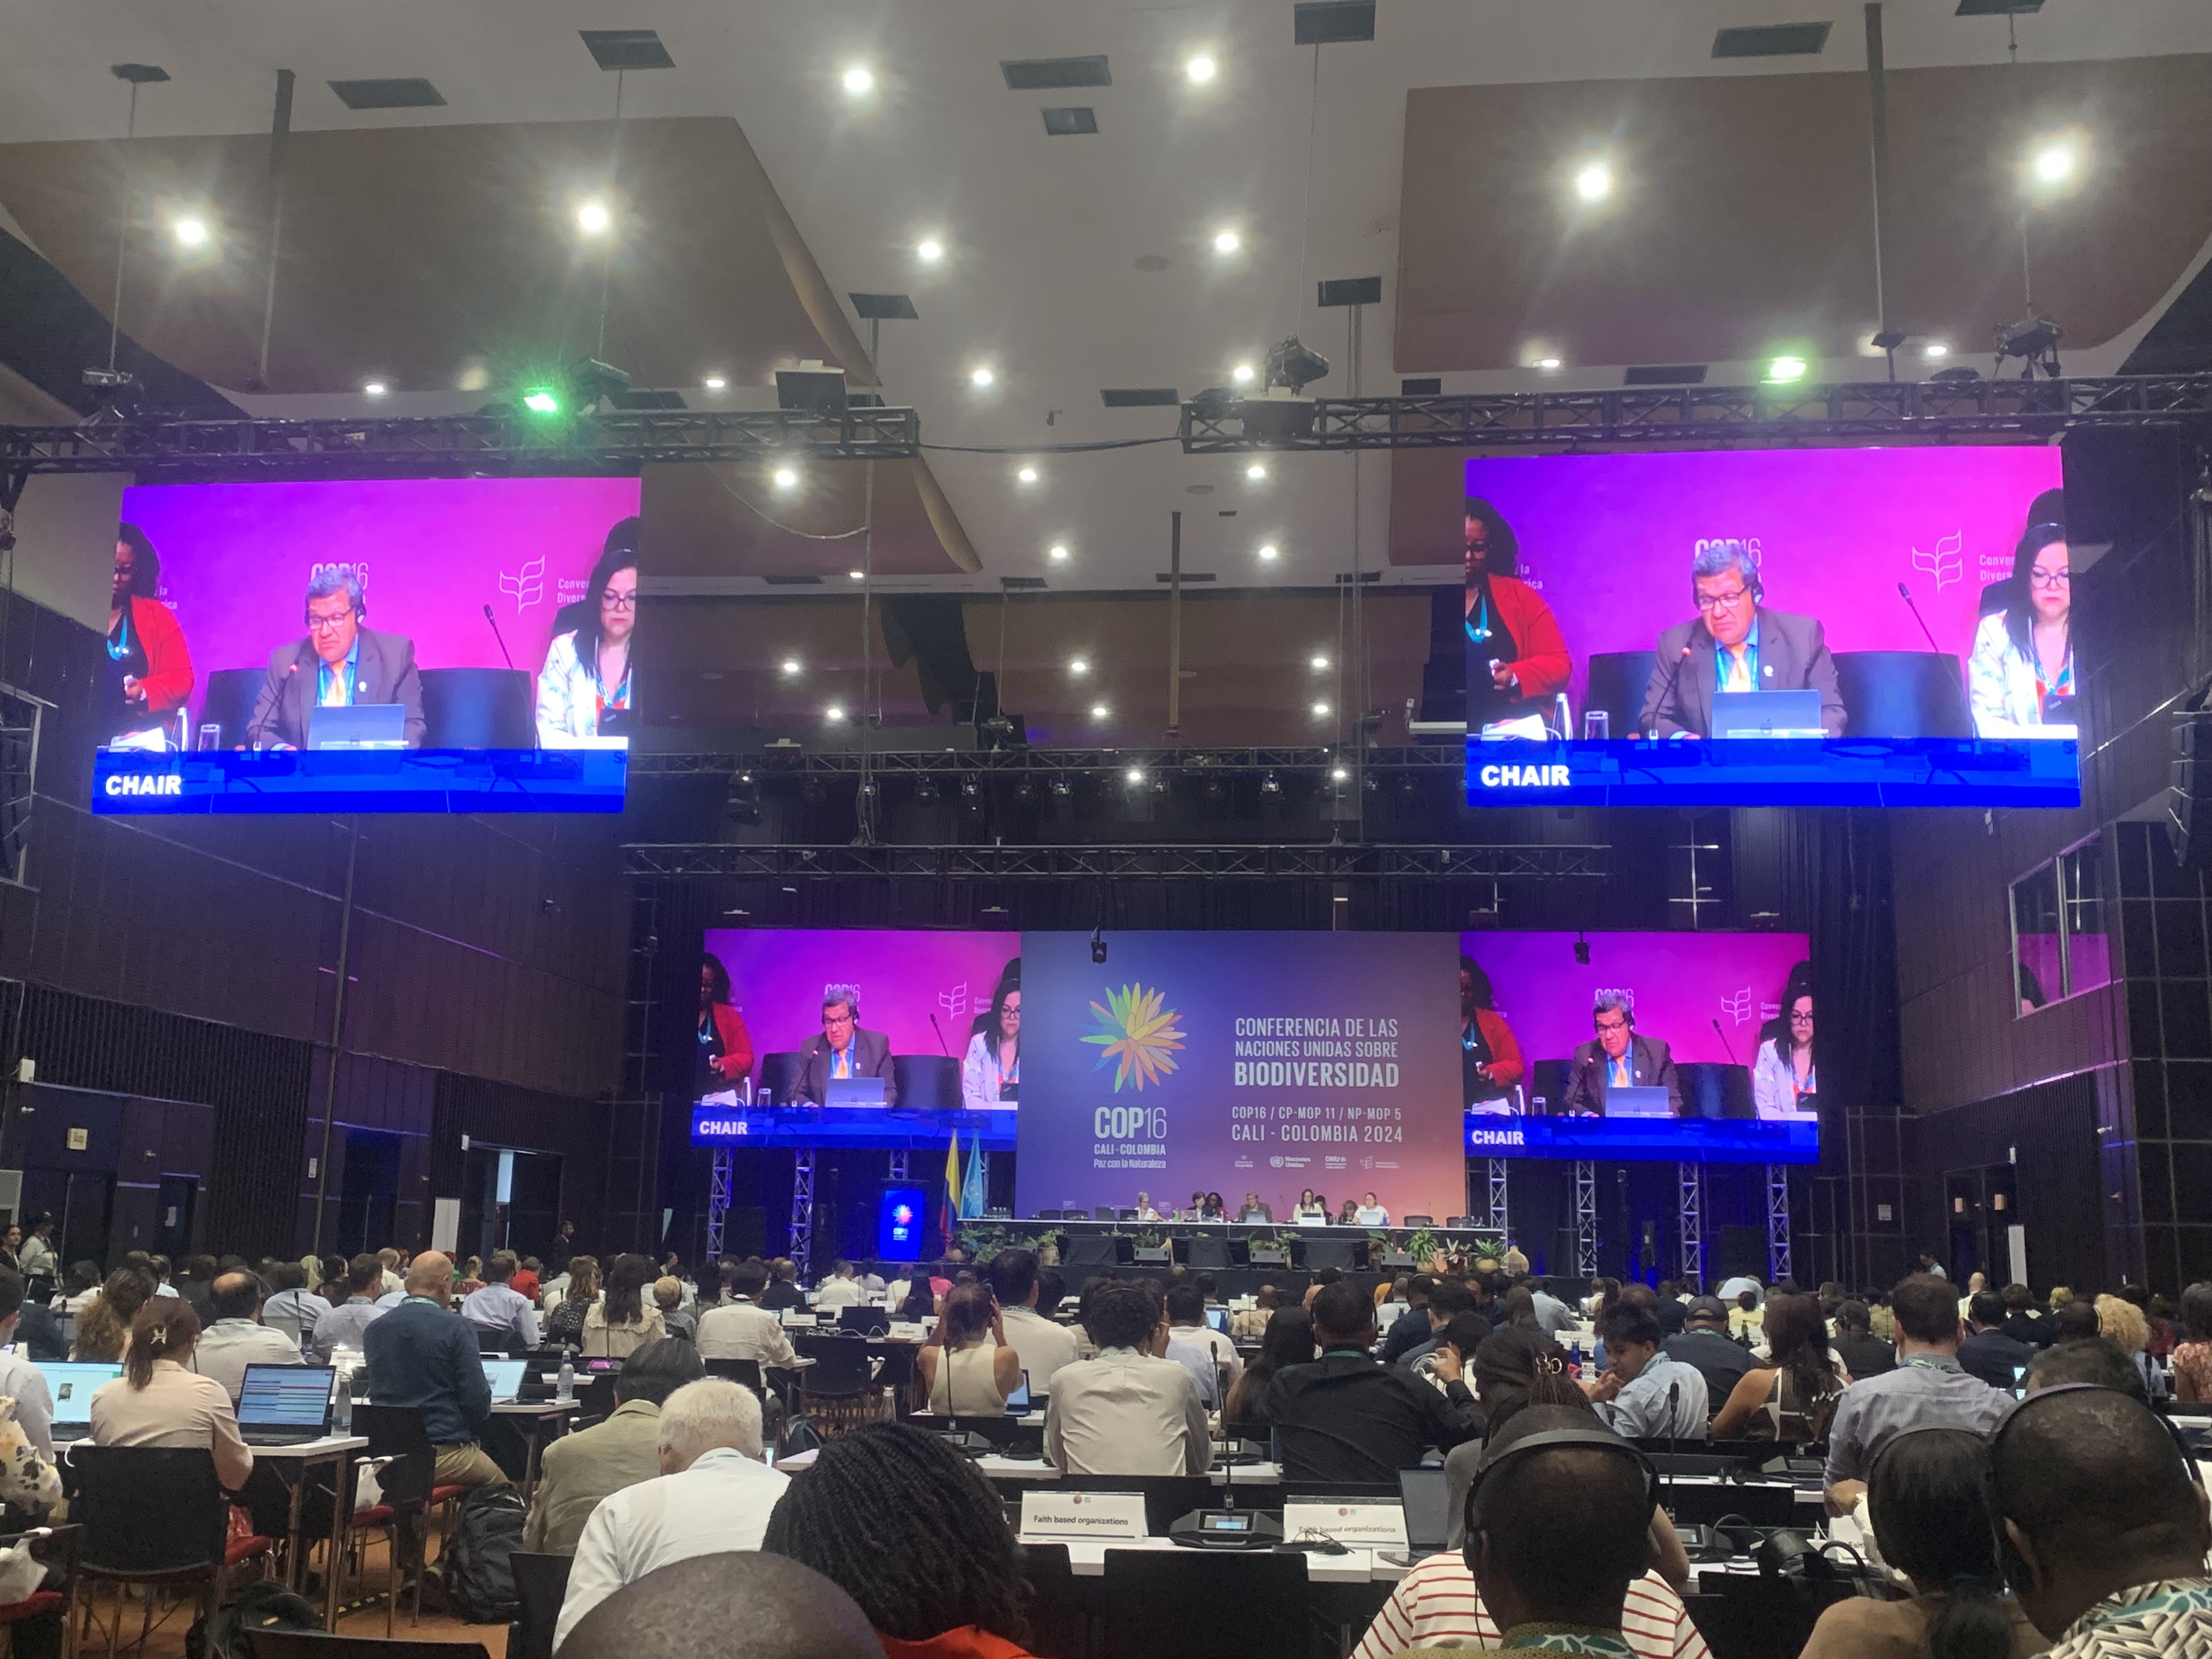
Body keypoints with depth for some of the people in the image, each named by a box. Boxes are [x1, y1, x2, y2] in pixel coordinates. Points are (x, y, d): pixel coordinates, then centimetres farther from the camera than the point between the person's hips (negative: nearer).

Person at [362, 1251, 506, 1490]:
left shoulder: (373, 1329, 5)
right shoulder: (457, 1328, -12)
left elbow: (376, 1391, 16)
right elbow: (477, 1398, -12)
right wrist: (472, 1433, 7)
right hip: (442, 1450, -6)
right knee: (499, 1485, 18)